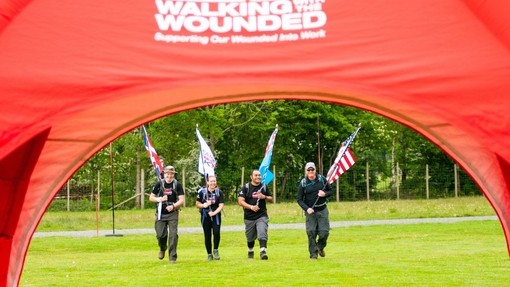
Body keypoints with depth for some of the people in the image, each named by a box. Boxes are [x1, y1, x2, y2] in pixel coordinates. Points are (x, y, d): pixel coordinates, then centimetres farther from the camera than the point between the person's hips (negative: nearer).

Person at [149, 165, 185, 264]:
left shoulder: (177, 185, 0)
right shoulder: (159, 184, 4)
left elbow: (182, 200, -4)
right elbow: (151, 197, 10)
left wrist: (173, 206, -21)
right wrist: (159, 199, -10)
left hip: (173, 213, -1)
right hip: (161, 214, 1)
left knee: (173, 235, -8)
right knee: (160, 234, -2)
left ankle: (172, 257, 1)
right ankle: (162, 249, 31)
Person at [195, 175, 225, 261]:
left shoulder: (219, 192, -1)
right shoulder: (202, 192, -3)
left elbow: (221, 205, -5)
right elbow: (197, 204, 2)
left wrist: (214, 212, -20)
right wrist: (204, 205, -19)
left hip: (216, 215, 0)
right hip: (205, 216, 0)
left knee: (216, 233, -15)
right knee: (207, 236, 4)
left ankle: (215, 250, 8)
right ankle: (209, 254, 15)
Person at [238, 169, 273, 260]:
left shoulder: (264, 187, 7)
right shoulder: (246, 187, -2)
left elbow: (271, 199, 15)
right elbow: (240, 201, -10)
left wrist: (264, 197, -8)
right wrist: (251, 207, -23)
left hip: (262, 216, 0)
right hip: (249, 217, 0)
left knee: (262, 234, -19)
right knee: (250, 237, 13)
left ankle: (263, 251, -26)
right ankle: (250, 251, 36)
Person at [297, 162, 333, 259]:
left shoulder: (322, 179, 0)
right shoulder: (303, 183, -3)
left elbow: (331, 191, 10)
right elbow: (299, 199, -1)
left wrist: (325, 194, -13)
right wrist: (306, 208, -17)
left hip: (322, 210, 1)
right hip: (310, 211, -1)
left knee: (324, 232, -3)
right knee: (311, 232, -8)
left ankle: (320, 247, 27)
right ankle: (313, 254, 4)